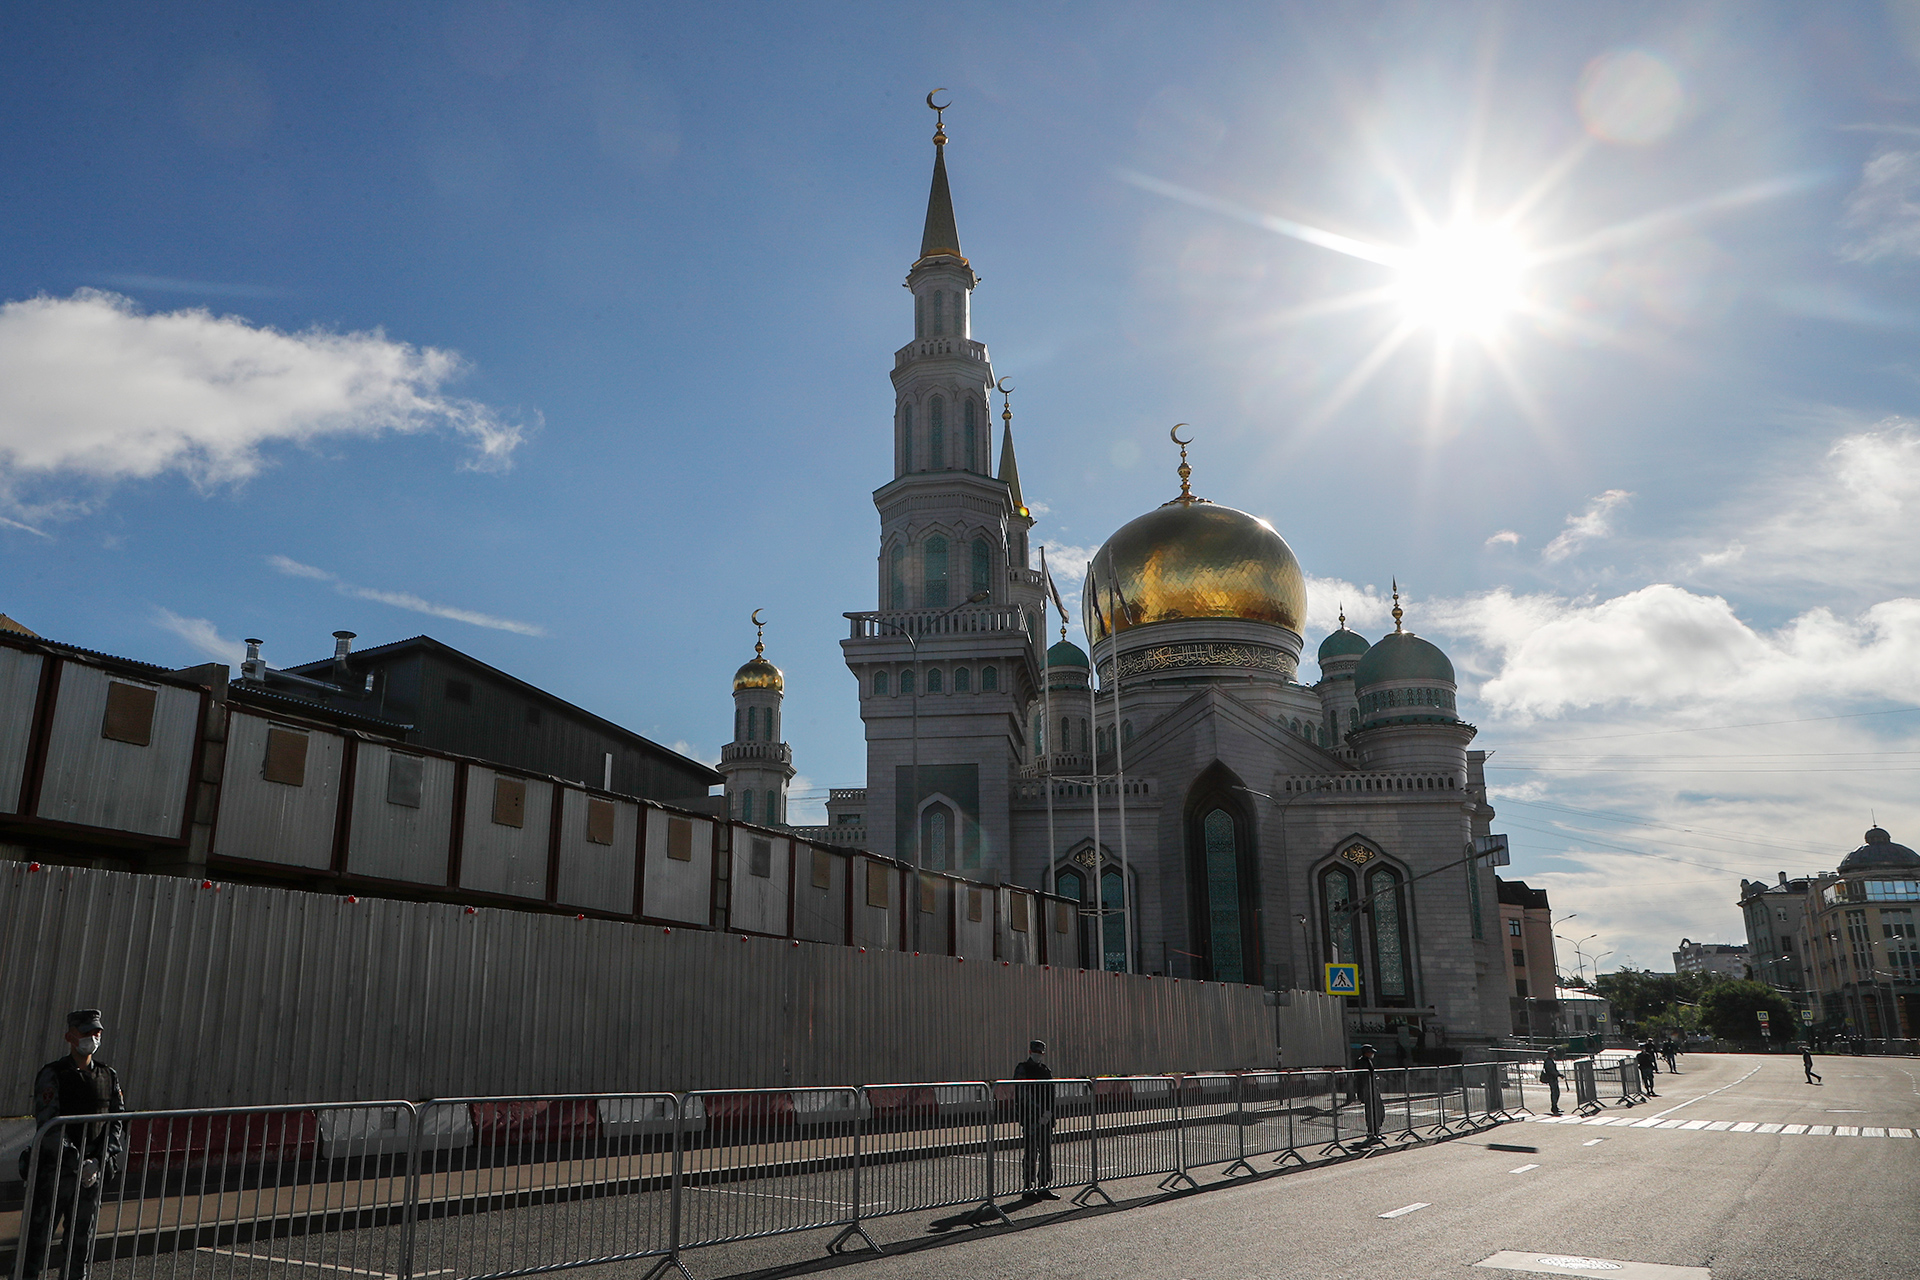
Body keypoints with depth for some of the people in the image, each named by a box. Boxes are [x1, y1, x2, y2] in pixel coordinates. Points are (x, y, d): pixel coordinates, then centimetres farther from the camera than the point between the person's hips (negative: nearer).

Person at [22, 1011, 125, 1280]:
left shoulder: (109, 1076, 9)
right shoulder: (52, 1075, -6)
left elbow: (118, 1122, 7)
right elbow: (48, 1126, -14)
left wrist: (101, 1159, -9)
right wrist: (77, 1163, -21)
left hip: (93, 1173, 4)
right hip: (55, 1170, -4)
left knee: (82, 1238, 11)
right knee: (38, 1239, -2)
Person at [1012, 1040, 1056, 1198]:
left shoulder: (1046, 1071, 16)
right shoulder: (1022, 1069, -3)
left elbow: (1051, 1094, 12)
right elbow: (1022, 1094, -11)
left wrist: (1048, 1112, -6)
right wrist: (1040, 1111, -16)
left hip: (1046, 1118, 6)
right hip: (1029, 1117, -6)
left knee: (1046, 1152, 8)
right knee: (1031, 1152, -5)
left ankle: (1044, 1187, 16)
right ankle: (1028, 1188, 1)